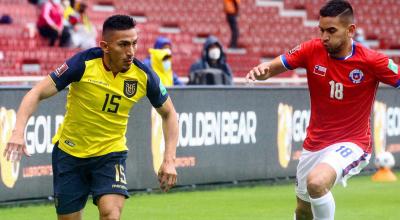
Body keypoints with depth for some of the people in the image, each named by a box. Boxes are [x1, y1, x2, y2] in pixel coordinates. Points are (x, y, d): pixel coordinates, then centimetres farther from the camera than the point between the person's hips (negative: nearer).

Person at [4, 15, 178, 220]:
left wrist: (169, 160, -5)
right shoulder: (84, 63, -21)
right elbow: (38, 93, -20)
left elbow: (168, 113, 4)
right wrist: (18, 131, -36)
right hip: (69, 152, 0)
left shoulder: (143, 75, -13)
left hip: (111, 154, 0)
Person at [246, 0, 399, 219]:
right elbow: (273, 67, -5)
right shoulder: (312, 50, -9)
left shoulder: (372, 61, -18)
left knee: (316, 182, -34)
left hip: (351, 143, -5)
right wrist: (262, 70, -28)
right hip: (315, 142, 5)